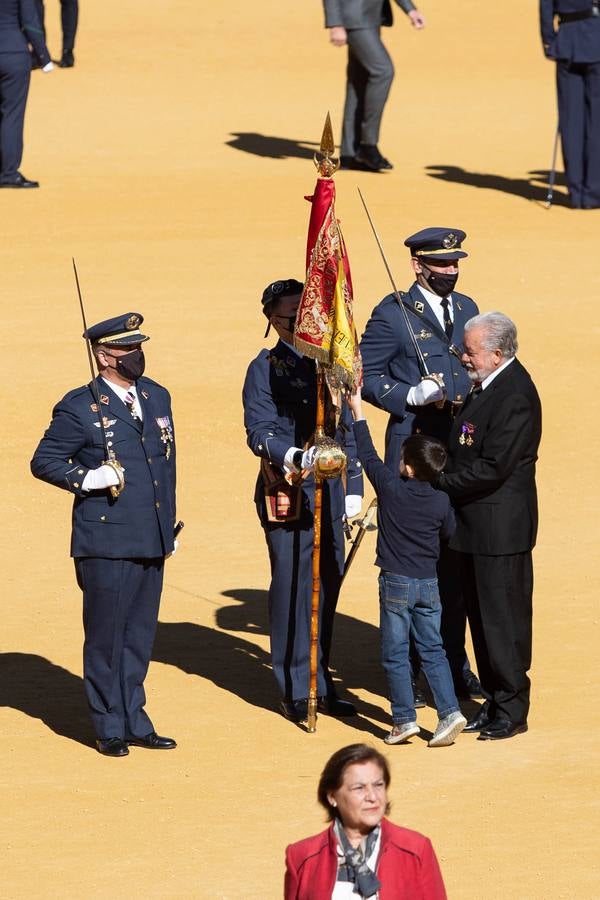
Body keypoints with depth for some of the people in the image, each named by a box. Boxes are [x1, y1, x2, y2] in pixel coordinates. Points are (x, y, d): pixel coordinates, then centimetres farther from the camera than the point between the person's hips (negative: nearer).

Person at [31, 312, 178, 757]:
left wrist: (169, 526, 19)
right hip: (106, 544, -6)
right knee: (106, 637, 1)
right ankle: (111, 728, 10)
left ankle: (135, 723, 20)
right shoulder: (80, 407, -7)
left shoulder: (157, 397, 12)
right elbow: (44, 462, -3)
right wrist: (87, 479, -17)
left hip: (152, 542, 6)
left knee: (140, 636, 12)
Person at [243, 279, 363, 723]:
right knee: (292, 588, -3)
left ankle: (320, 682, 19)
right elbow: (259, 433, -12)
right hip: (287, 492, -5)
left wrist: (353, 489, 11)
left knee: (328, 585, 8)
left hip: (329, 491, 5)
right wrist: (296, 457, -29)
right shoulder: (265, 369, -4)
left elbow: (347, 430, 15)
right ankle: (296, 690, 5)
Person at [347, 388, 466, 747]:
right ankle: (450, 711, -2)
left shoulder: (391, 489, -13)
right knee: (433, 650, 10)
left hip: (396, 583, -4)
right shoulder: (442, 503, -5)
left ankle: (405, 719, 3)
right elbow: (449, 534, 11)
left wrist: (357, 410, 7)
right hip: (429, 583, 4)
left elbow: (368, 455, -3)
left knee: (395, 654, 4)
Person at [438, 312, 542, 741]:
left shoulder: (515, 396, -21)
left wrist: (440, 485, -15)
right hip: (478, 527, 10)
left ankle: (511, 711, 6)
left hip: (500, 528, -10)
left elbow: (492, 468, -24)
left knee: (502, 619, -2)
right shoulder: (490, 385, 10)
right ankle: (496, 702, 23)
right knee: (483, 619, 15)